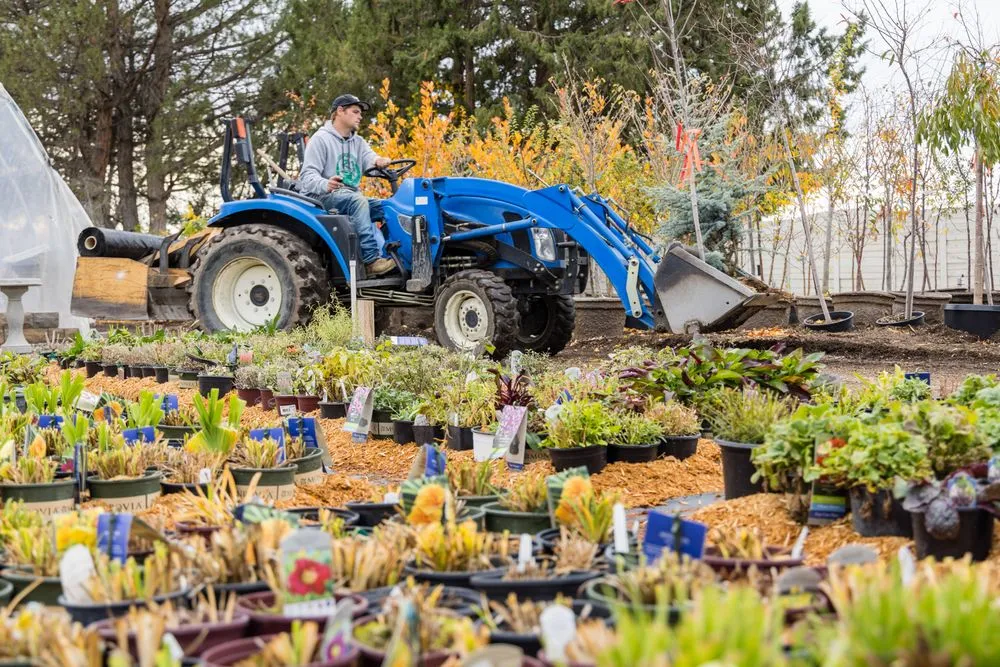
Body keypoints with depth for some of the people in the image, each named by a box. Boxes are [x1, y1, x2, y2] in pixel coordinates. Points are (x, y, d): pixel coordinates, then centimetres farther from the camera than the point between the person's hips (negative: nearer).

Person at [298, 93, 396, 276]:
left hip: (350, 197, 8)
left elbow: (369, 158, -2)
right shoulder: (321, 139, -3)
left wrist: (379, 161, -29)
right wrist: (325, 184, -37)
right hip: (323, 197, -7)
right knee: (357, 200, -35)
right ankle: (371, 259, -43)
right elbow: (308, 174, -13)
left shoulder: (358, 142, 19)